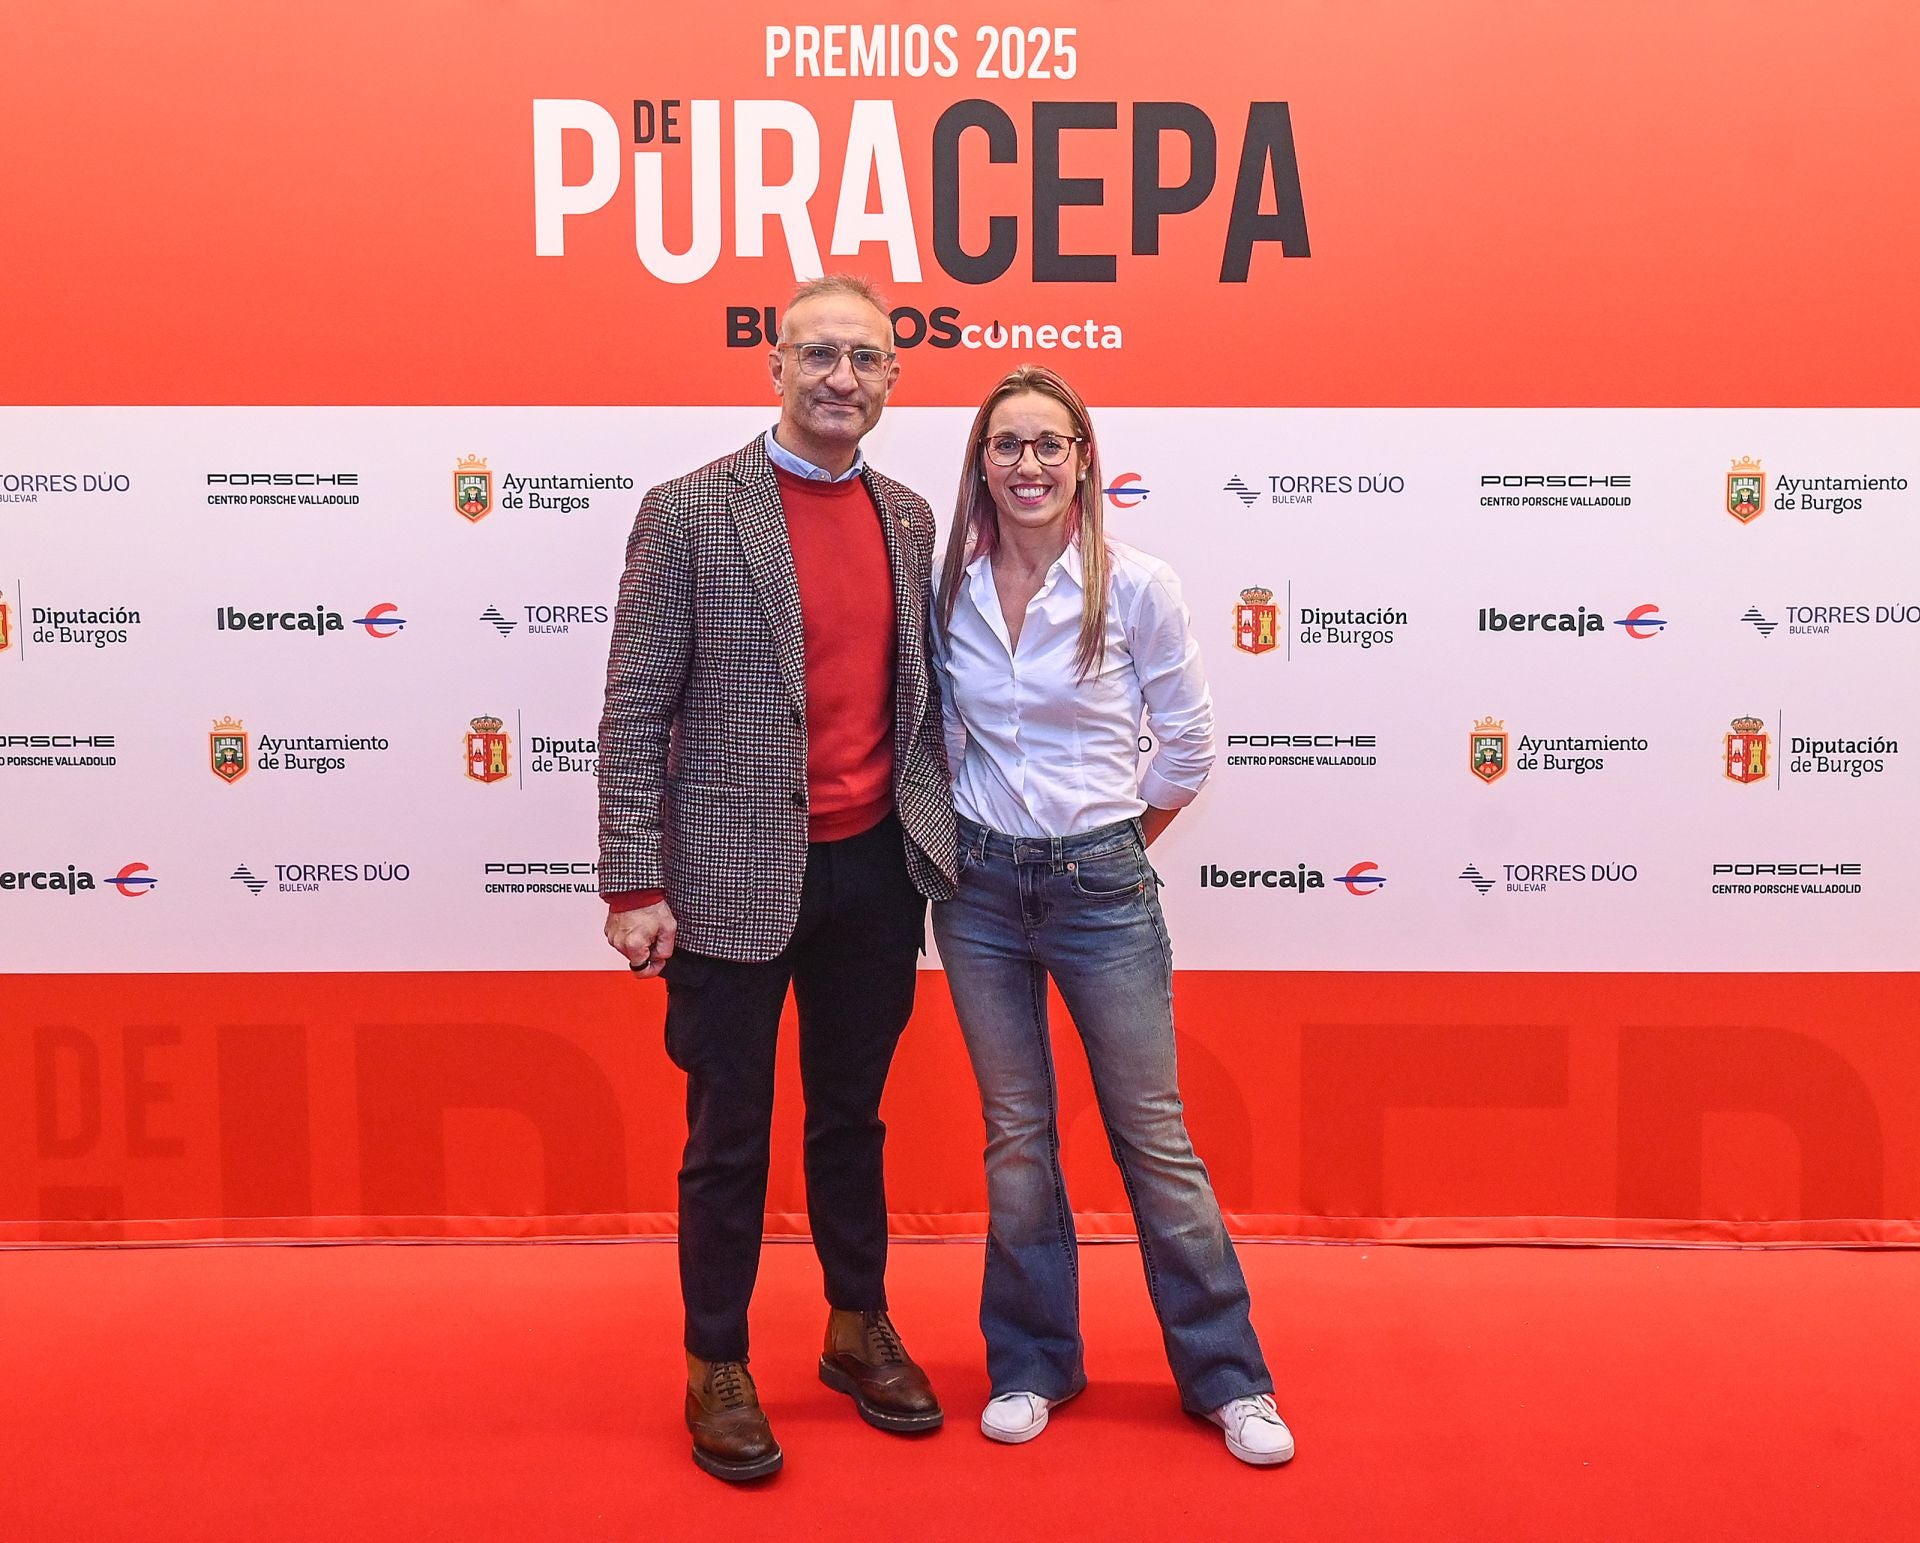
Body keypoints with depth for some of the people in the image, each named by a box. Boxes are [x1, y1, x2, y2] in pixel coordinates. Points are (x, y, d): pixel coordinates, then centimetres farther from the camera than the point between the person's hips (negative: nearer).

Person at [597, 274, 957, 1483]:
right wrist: (636, 888, -11)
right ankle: (718, 1368, 27)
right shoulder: (690, 511, -7)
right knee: (730, 1133, 9)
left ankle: (861, 1330, 36)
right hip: (737, 878, -4)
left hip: (875, 871, 5)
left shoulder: (909, 516, 9)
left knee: (852, 1115, 18)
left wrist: (940, 840, 9)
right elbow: (635, 713, -8)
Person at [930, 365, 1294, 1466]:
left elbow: (1189, 742, 0)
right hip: (980, 882, 3)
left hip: (1100, 886, -3)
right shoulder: (949, 589, 1)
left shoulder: (1136, 587, -8)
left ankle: (1228, 1376, 22)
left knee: (1153, 1134, 5)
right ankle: (1033, 1364, 29)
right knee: (1015, 1134, 12)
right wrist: (958, 831, 10)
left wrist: (1118, 843, 5)